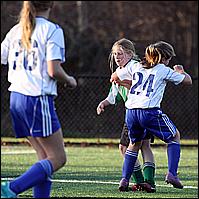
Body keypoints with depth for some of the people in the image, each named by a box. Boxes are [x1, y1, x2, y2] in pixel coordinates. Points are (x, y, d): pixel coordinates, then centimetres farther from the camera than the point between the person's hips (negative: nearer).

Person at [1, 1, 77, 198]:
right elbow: (53, 70, -15)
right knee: (58, 158, -2)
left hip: (16, 98, 7)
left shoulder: (16, 30, 11)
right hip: (39, 99, -7)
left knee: (46, 158, 12)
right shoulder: (52, 30, -8)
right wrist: (69, 80, 6)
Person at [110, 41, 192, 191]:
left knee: (135, 143, 27)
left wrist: (118, 81, 53)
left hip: (131, 111, 5)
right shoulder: (164, 70, 6)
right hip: (150, 111, -5)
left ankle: (124, 179, 16)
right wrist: (180, 71, 34)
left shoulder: (135, 67, 18)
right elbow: (188, 81, 14)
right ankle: (172, 174, 3)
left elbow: (114, 77, 30)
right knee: (175, 136, 17)